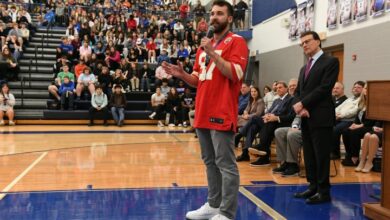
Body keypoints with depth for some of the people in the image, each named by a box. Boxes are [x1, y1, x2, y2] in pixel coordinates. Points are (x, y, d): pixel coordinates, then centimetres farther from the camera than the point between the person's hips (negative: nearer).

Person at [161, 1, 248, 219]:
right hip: (203, 113, 8)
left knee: (226, 164, -5)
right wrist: (182, 74, 2)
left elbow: (236, 74, -17)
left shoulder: (236, 41, -4)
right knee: (210, 162, 15)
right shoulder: (205, 44, 19)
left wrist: (213, 53, -21)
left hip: (222, 114, -8)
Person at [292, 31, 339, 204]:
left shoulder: (330, 62, -3)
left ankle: (324, 192, 4)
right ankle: (313, 186, 20)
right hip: (306, 118, 8)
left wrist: (302, 104, -13)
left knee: (321, 155, -4)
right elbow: (298, 91, 16)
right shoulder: (304, 68, 21)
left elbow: (324, 88, -14)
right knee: (309, 155, 10)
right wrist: (300, 108, -5)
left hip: (321, 117, -7)